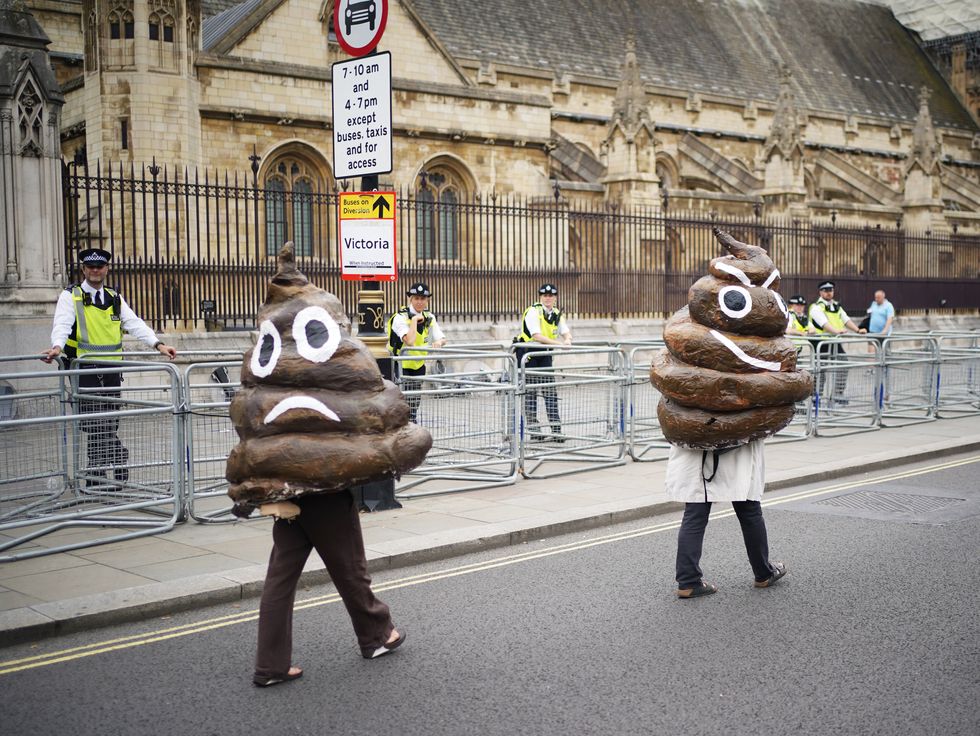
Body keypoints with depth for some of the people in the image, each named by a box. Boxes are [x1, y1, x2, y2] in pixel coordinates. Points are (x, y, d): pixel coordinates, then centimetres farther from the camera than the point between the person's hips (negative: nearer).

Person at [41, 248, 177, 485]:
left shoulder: (115, 298, 15)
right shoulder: (70, 296, 3)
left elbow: (134, 324, 5)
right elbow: (62, 325, -12)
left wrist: (158, 344, -10)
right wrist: (57, 347, -33)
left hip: (111, 370, 3)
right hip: (84, 370, -3)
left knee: (108, 427, 3)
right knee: (94, 428, -4)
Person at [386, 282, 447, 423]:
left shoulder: (429, 317, 2)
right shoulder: (400, 317, -19)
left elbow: (442, 338, 0)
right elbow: (410, 341, -32)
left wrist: (439, 342, -23)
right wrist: (415, 319, -26)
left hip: (418, 365, 6)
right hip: (400, 365, -6)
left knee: (414, 404, 15)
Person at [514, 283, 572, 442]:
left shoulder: (557, 314, 5)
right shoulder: (533, 312, -17)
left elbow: (566, 332, -2)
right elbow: (537, 336, -27)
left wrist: (567, 340, -26)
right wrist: (558, 343, -34)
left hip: (544, 353, 6)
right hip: (527, 351, -5)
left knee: (550, 390, 1)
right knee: (530, 391, 0)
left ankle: (556, 430, 2)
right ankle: (533, 428, 9)